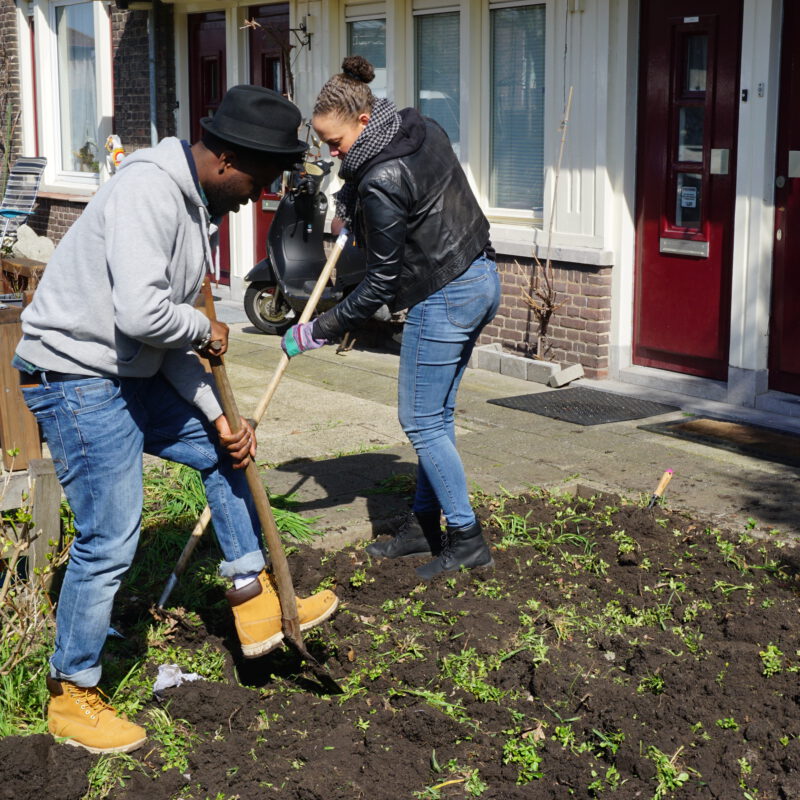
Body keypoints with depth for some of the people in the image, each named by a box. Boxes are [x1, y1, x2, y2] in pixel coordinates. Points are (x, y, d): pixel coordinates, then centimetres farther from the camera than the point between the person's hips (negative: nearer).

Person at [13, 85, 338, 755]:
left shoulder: (198, 207, 10)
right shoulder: (149, 190, -21)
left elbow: (170, 340, 12)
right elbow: (142, 313, -33)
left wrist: (219, 417, 4)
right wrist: (205, 331, -12)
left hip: (133, 375, 10)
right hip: (77, 380, -10)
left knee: (224, 450, 19)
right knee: (109, 540, -5)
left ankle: (256, 604, 29)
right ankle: (73, 696, 12)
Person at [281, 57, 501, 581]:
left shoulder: (382, 181, -23)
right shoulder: (423, 129, 4)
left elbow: (382, 283, -18)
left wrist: (318, 332, -11)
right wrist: (348, 204, 14)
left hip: (444, 297, -10)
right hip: (480, 279, 10)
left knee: (422, 422, 0)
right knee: (436, 415, 15)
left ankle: (467, 540, 8)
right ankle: (423, 526, 25)